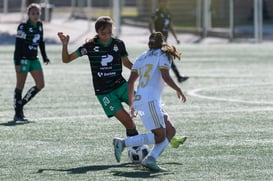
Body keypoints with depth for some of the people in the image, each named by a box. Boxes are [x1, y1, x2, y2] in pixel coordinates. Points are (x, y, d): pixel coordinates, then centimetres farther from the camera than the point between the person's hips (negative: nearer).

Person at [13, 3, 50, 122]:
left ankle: (21, 104, 15)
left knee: (40, 85, 2)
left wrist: (45, 57, 14)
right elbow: (18, 45, -15)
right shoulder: (23, 27, -13)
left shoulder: (39, 25, 8)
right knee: (20, 86, -1)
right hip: (23, 59, -7)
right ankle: (18, 114, 5)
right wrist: (17, 63, -20)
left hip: (34, 59, 7)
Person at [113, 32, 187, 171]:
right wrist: (178, 90, 1)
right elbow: (165, 76, -13)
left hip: (139, 101, 8)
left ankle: (151, 159, -7)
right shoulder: (163, 55, 2)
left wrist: (131, 104, 25)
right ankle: (123, 143, -15)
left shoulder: (141, 58, 22)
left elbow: (130, 82, 19)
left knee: (170, 131, 9)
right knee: (160, 137, -7)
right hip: (150, 101, -8)